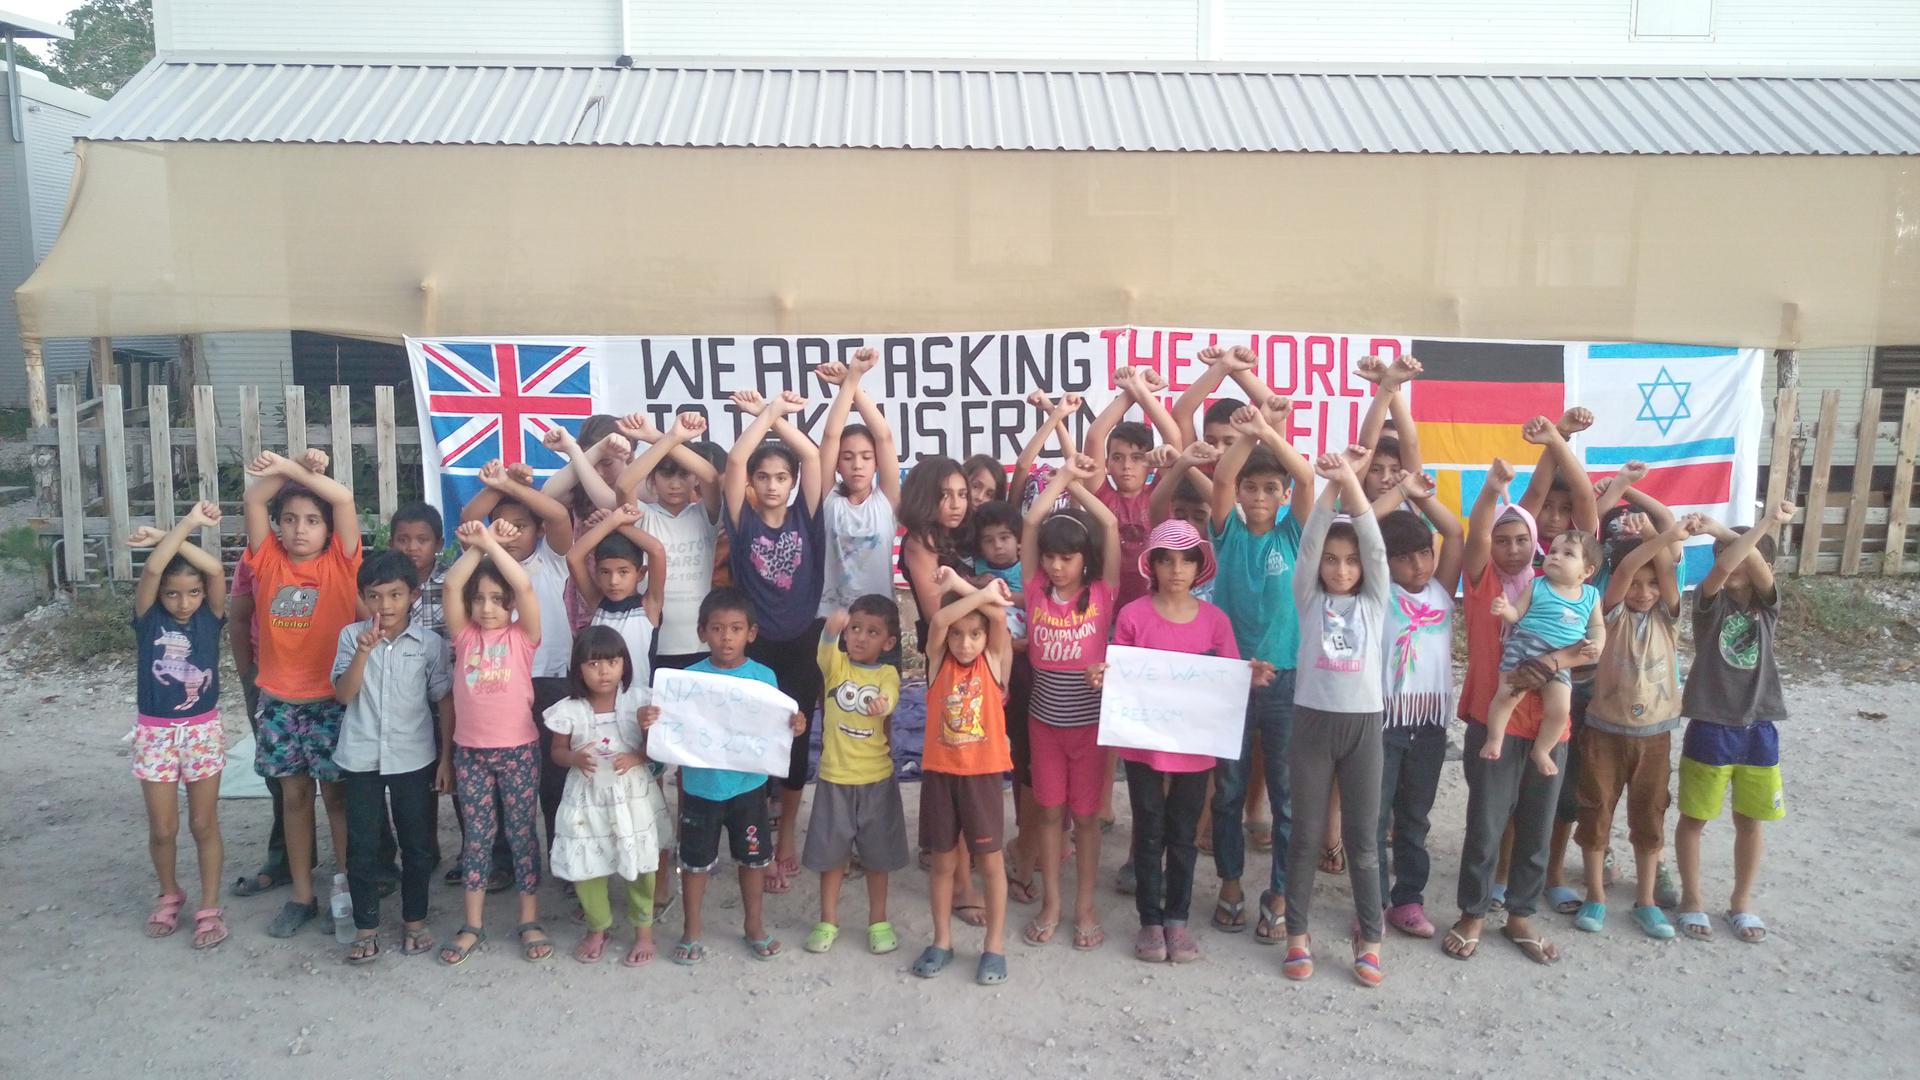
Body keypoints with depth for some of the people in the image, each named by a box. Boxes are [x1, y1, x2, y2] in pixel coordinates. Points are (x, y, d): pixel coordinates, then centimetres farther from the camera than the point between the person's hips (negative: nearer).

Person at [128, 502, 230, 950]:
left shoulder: (210, 616, -5)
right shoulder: (148, 618, -7)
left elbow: (215, 569, -22)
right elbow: (152, 568, -24)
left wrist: (167, 538, -19)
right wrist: (187, 522, -25)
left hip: (203, 729, 0)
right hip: (155, 731, 0)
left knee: (203, 824, 7)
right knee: (162, 828, 9)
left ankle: (210, 908, 18)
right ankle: (169, 895, 33)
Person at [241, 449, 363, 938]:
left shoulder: (339, 563, -5)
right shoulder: (270, 562, 3)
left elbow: (344, 498, -16)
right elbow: (253, 500, -5)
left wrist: (292, 469, -16)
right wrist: (284, 469, -12)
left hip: (331, 699, -3)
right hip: (279, 700, 3)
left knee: (336, 794, 6)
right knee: (294, 795, 13)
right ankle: (302, 896, 23)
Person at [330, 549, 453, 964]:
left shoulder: (430, 643, -4)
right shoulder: (351, 636, -2)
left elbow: (445, 701, 1)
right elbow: (343, 694, -9)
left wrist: (446, 758, 0)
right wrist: (364, 651, -23)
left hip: (415, 758, 0)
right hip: (360, 758, 0)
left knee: (417, 843, 10)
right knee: (362, 845, 8)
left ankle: (415, 920, 26)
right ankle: (366, 926, 21)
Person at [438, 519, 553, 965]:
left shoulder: (523, 636, -3)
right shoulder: (465, 636, 4)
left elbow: (525, 586, -18)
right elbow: (452, 585, -11)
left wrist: (492, 544, -17)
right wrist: (476, 547, -14)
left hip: (518, 749, -2)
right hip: (470, 750, 2)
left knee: (521, 833, 7)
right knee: (477, 835, 11)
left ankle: (530, 921, 17)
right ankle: (473, 925, 20)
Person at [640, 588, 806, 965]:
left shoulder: (764, 677, -5)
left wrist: (795, 728, -20)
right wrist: (650, 722, -25)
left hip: (748, 786, 1)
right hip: (700, 787, -1)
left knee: (753, 858, 14)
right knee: (696, 860, 13)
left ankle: (754, 925, 34)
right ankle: (691, 930, 31)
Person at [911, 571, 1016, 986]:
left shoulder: (994, 661, -3)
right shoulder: (938, 661, -1)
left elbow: (998, 613, -18)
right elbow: (938, 620, -20)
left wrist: (960, 585, -16)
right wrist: (981, 592, -22)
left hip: (982, 774, -1)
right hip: (939, 773, 1)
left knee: (990, 861, 8)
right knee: (943, 862, 13)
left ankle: (995, 946, 20)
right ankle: (942, 941, 27)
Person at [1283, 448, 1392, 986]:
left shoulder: (1374, 600, 6)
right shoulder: (1309, 598, 4)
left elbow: (1375, 544, -9)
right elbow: (1309, 541, -10)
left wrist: (1353, 482, -23)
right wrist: (1332, 483, -23)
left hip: (1363, 724, 0)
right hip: (1312, 722, 0)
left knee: (1362, 837, 7)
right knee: (1305, 834, 8)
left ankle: (1369, 941, 18)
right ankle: (1297, 934, 18)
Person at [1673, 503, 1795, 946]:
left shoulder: (1766, 603, 1)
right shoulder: (1711, 599, -6)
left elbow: (1756, 567, -20)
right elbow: (1724, 565, -27)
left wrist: (1722, 529, -25)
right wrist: (1768, 523, -26)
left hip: (1758, 729, 3)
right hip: (1710, 728, -3)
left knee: (1749, 821, 13)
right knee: (1694, 818, 8)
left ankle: (1742, 902, 29)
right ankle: (1691, 899, 23)